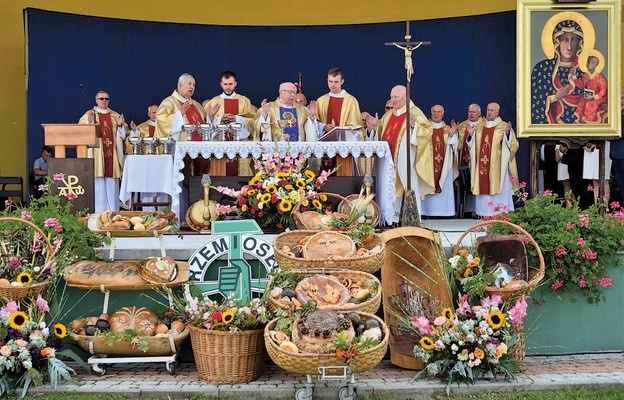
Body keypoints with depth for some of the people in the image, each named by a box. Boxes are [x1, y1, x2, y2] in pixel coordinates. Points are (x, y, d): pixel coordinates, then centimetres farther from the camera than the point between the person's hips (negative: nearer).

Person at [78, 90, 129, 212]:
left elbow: (123, 135, 12)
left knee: (112, 186, 1)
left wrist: (120, 125, -5)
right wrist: (89, 121, -17)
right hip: (97, 155, -2)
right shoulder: (89, 115, 8)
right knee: (98, 184, -6)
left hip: (112, 155, 3)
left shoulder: (116, 116, 15)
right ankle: (98, 214, -4)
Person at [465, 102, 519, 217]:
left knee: (498, 189, -5)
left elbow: (513, 144, -7)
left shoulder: (504, 126, 2)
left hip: (497, 167, -4)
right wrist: (471, 135, -1)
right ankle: (485, 215, 7)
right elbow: (472, 146, 16)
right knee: (483, 189, 2)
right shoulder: (479, 127, 14)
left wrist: (507, 133, -23)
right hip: (482, 167, 4)